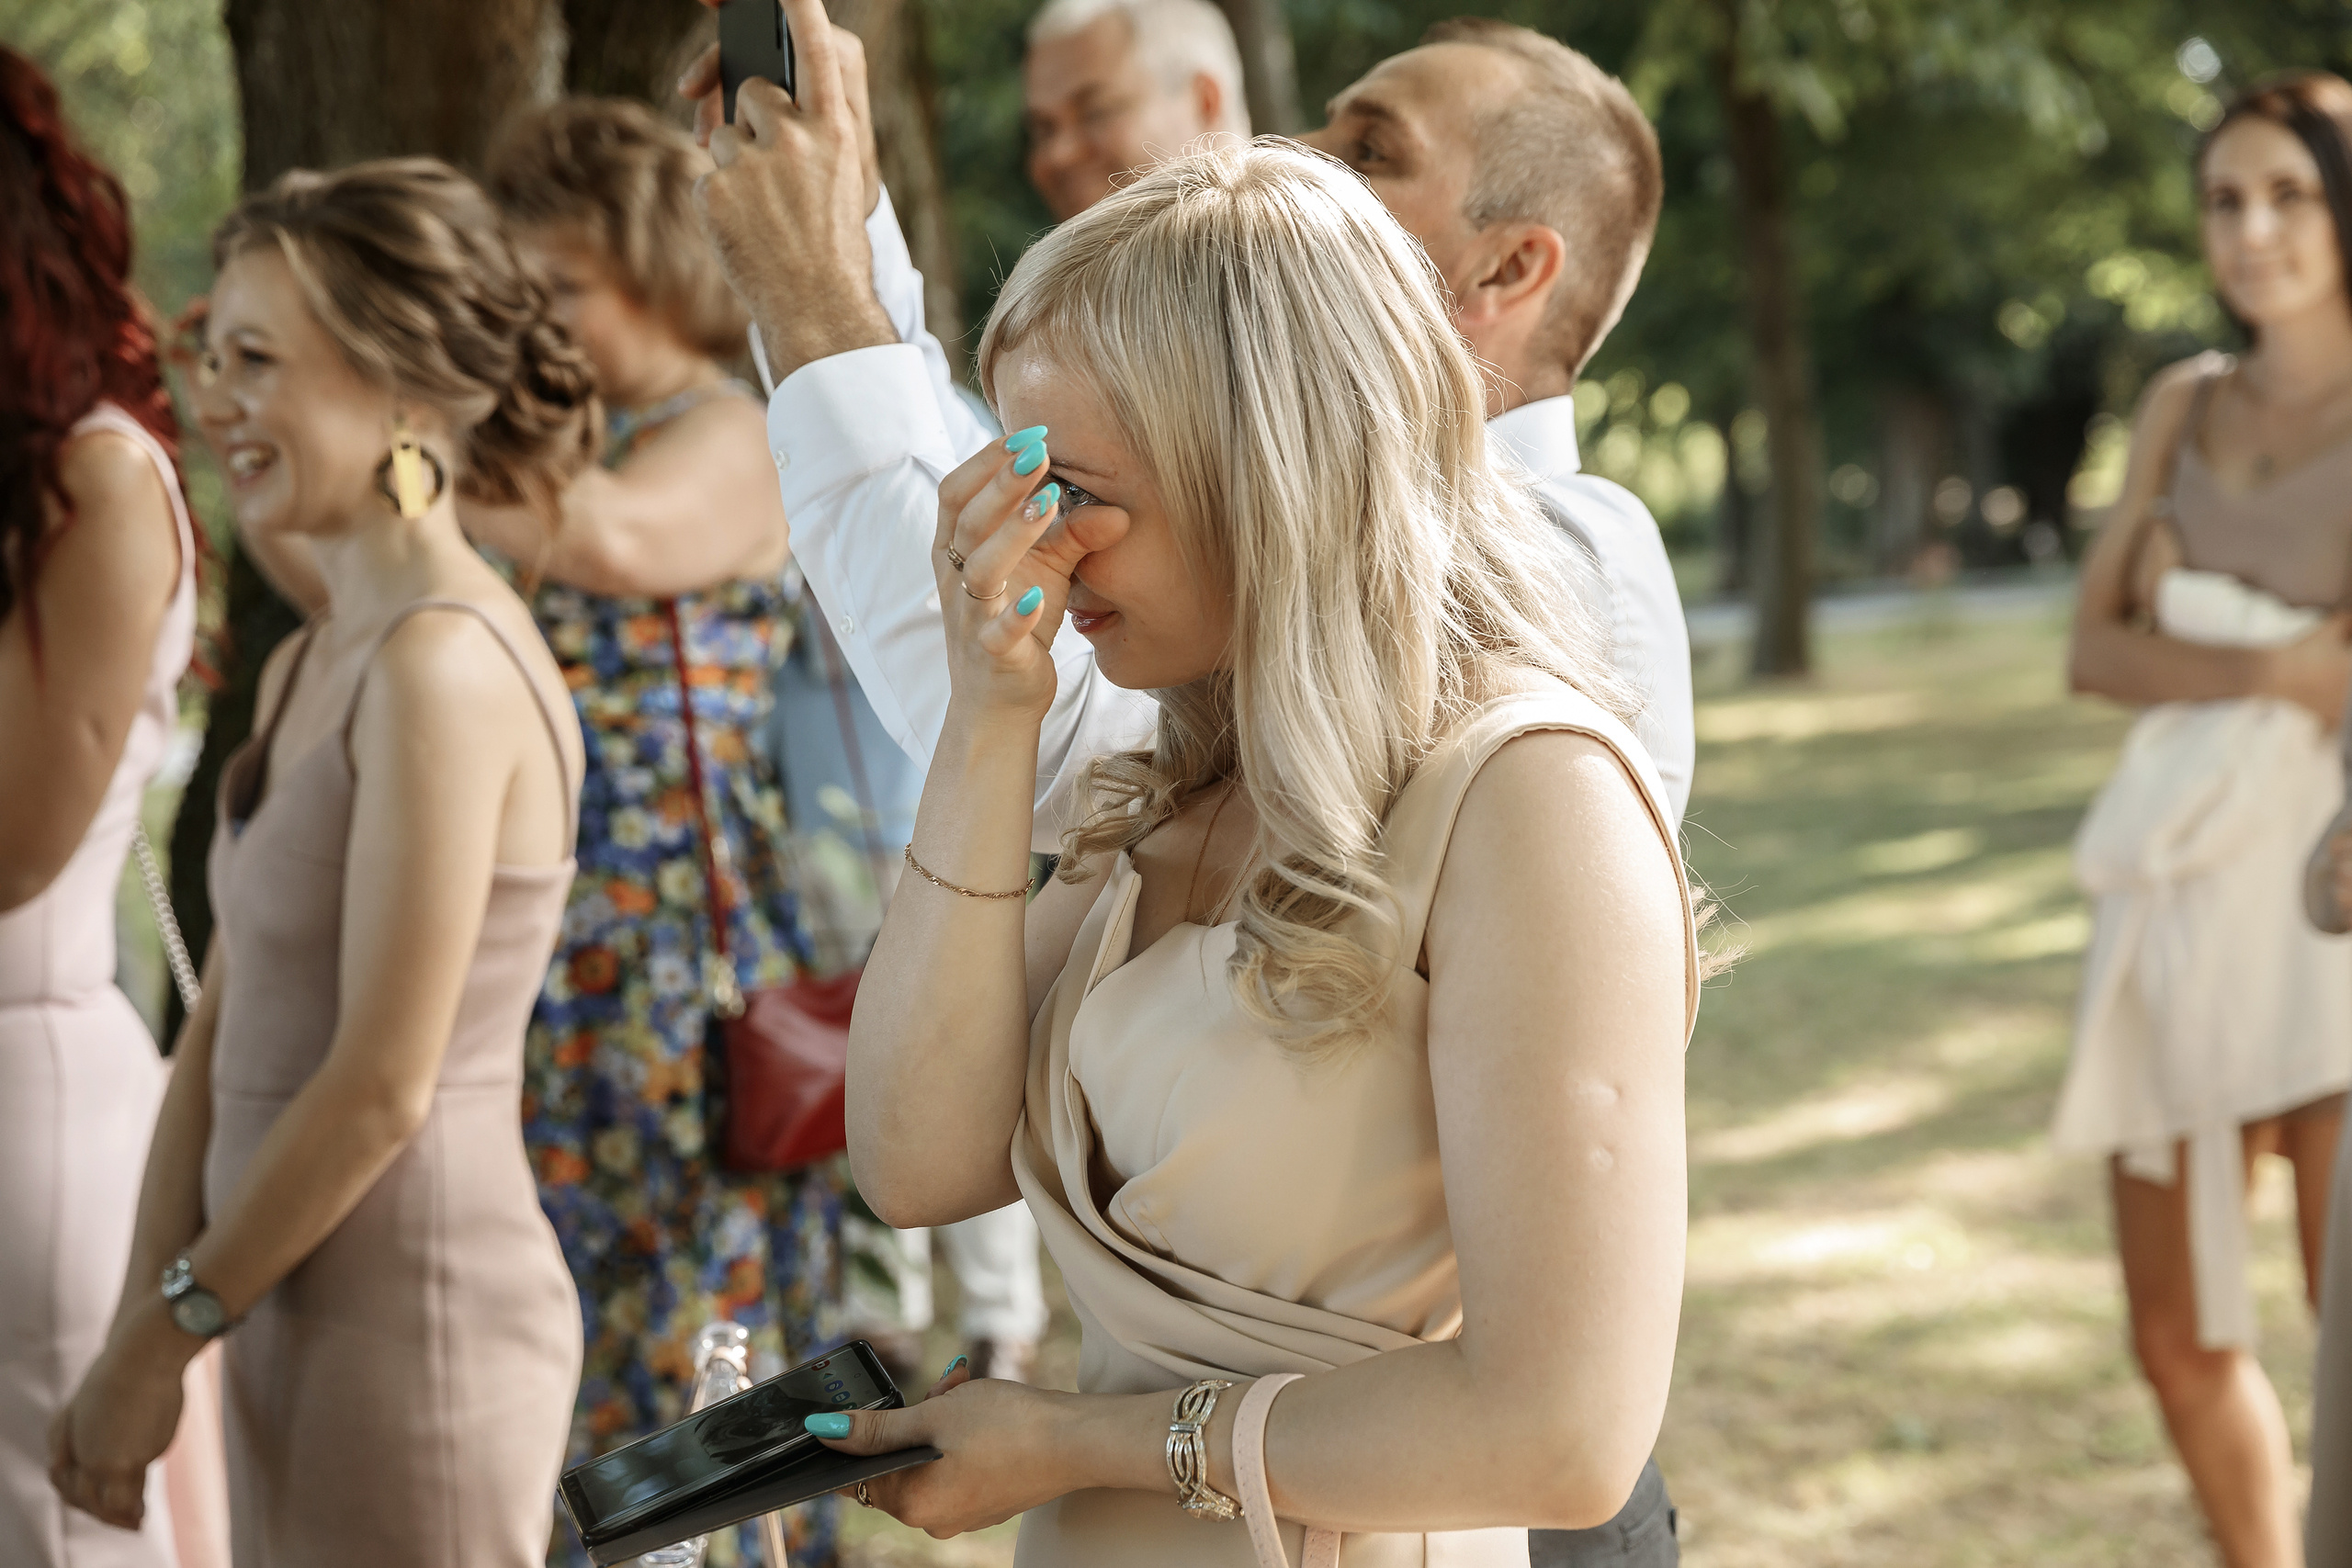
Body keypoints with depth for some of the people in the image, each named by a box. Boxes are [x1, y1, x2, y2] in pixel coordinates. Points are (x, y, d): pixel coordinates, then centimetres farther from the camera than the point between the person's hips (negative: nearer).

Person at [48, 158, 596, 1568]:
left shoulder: (444, 669, -17)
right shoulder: (308, 666, 10)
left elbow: (381, 1089, -19)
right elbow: (225, 1030, 10)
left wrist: (167, 1331, -9)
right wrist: (137, 1333, 4)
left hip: (413, 1331, -8)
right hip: (304, 1328, 8)